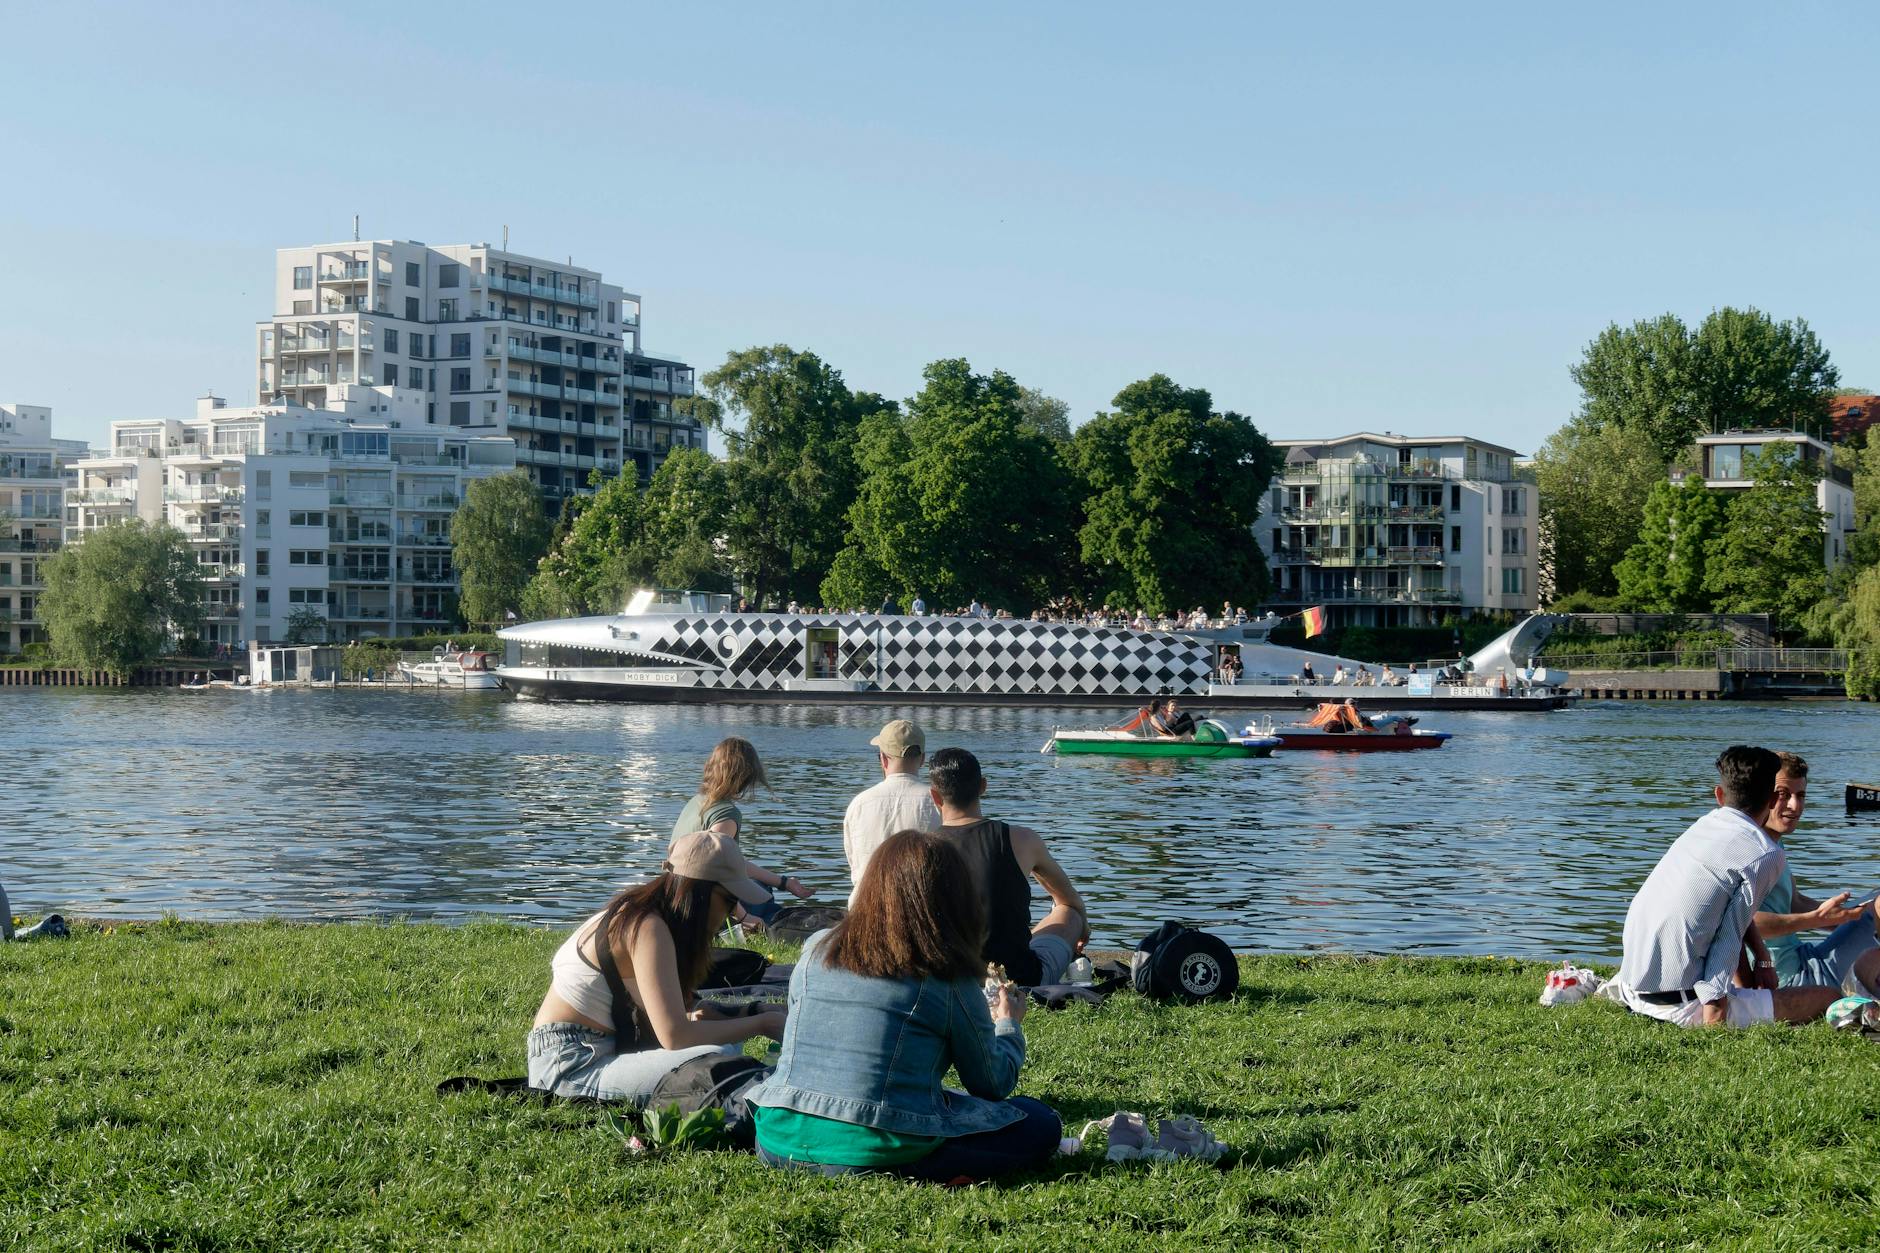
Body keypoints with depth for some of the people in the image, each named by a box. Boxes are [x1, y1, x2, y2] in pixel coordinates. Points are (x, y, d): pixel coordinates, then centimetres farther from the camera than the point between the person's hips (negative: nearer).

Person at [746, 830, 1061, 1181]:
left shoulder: (816, 950, 9)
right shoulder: (949, 979, -4)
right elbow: (994, 1084, 9)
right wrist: (1008, 1026, 31)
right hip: (870, 1151, -6)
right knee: (1040, 1124, 7)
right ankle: (901, 1174, -7)